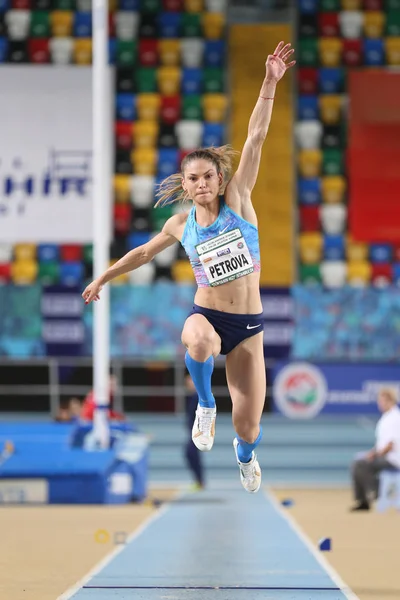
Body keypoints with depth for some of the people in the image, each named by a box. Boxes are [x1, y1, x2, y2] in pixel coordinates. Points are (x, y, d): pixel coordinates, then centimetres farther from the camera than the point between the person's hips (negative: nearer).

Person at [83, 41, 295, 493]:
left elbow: (256, 138, -12)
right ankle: (205, 404, -8)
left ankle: (245, 455, 41)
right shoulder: (181, 225, 2)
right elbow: (144, 253, 23)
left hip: (249, 326, 0)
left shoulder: (238, 200, -4)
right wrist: (104, 278, 32)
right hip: (206, 315, 0)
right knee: (201, 343, -42)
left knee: (248, 427, -1)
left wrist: (270, 83, -20)